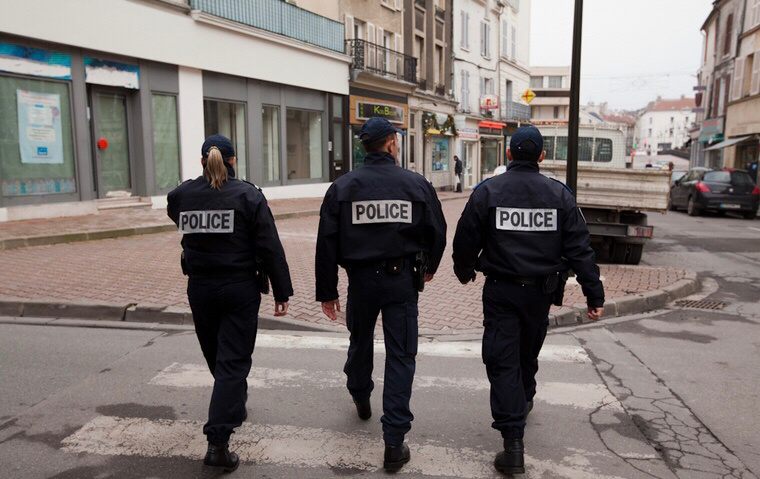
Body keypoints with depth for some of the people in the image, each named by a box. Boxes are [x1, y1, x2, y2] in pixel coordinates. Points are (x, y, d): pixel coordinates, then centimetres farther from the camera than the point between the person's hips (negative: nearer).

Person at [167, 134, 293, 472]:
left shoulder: (181, 195, -1)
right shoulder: (248, 195, -10)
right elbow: (270, 248, -12)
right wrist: (282, 292, -7)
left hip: (200, 288, 4)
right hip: (240, 288, -4)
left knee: (216, 356, 22)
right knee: (233, 361, 0)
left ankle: (234, 405, 45)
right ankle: (218, 441, -6)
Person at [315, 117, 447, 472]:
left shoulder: (342, 187, -4)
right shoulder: (417, 184, -4)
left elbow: (326, 243, -4)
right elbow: (438, 233, 4)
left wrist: (327, 291, 5)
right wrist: (429, 268, 23)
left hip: (361, 280, 2)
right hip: (402, 281, -1)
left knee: (360, 343, 25)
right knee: (401, 356, 4)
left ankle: (360, 397, 50)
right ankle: (394, 442, 4)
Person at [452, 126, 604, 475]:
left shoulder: (488, 190, -8)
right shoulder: (559, 194, -3)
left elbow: (466, 238, -2)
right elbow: (579, 246, -4)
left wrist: (465, 270, 17)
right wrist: (594, 293, 0)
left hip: (501, 290, -3)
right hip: (541, 290, 3)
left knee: (502, 361, 0)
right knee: (528, 352, 24)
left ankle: (513, 442, -6)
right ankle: (524, 402, 48)